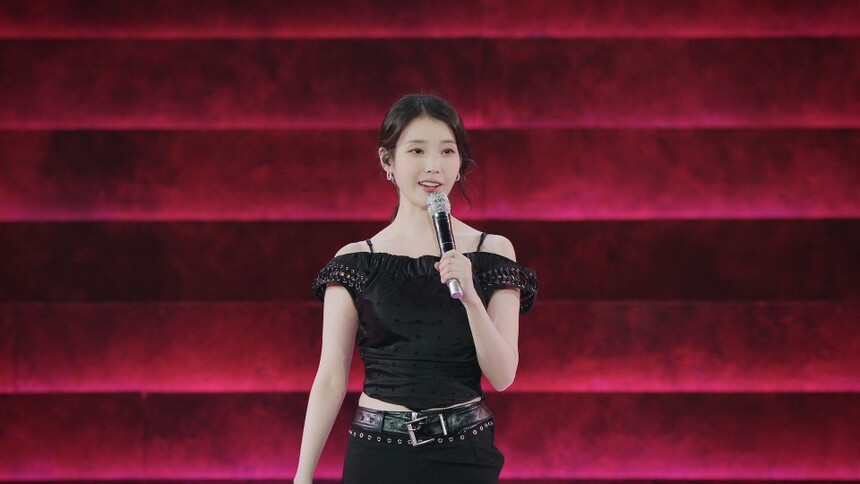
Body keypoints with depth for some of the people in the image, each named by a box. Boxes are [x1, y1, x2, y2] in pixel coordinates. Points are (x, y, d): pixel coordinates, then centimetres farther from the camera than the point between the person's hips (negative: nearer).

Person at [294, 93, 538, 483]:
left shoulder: (492, 252, 2)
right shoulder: (356, 261, 1)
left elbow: (502, 376, -3)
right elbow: (331, 377, 0)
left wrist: (470, 297, -18)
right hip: (377, 452, 0)